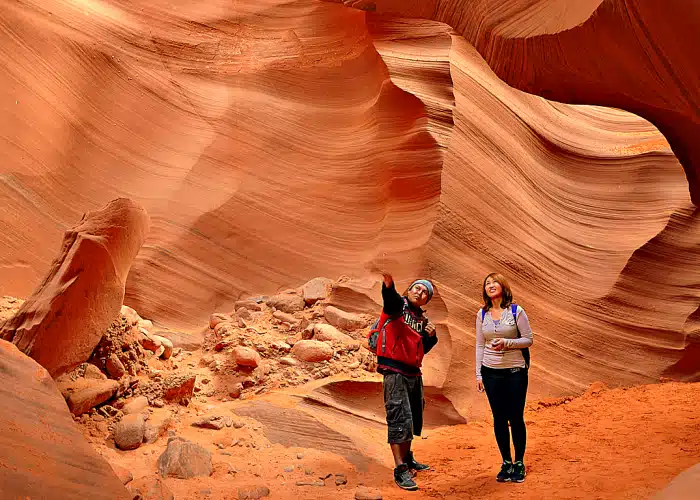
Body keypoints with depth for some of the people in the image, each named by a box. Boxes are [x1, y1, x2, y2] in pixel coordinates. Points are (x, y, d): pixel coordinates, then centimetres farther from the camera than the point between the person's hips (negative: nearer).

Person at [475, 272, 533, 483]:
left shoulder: (516, 311, -3)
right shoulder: (482, 314, 6)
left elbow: (528, 339, -3)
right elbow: (479, 345, 9)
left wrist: (506, 343, -19)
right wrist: (478, 374, 5)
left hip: (515, 371, -2)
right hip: (491, 372, 3)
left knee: (516, 418, 1)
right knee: (499, 418, 6)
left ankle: (519, 463, 15)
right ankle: (506, 463, 18)